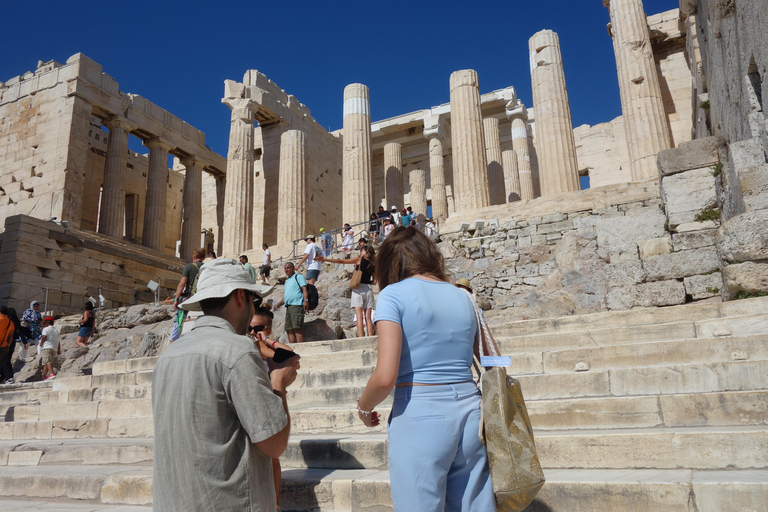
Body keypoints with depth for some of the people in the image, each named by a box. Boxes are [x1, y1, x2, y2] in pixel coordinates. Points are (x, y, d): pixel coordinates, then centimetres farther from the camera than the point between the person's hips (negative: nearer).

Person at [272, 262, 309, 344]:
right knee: (289, 329, 2)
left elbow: (304, 289, -8)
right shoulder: (287, 281, 29)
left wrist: (305, 300, -23)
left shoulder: (298, 277, 6)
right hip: (288, 307, 8)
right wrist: (277, 305, 18)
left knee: (297, 328, -17)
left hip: (297, 305, -8)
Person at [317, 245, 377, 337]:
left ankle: (361, 339, -17)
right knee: (368, 317, 5)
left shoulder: (359, 260, 2)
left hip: (358, 288, -4)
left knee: (359, 316, -9)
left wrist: (325, 259, 5)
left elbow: (341, 261, 2)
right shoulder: (373, 265, 13)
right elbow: (374, 282, 13)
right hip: (368, 289, 4)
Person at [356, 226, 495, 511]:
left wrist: (364, 408, 4)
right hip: (470, 412, 6)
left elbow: (386, 376, -15)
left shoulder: (394, 294, -5)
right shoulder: (463, 298, 12)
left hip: (420, 419, -5)